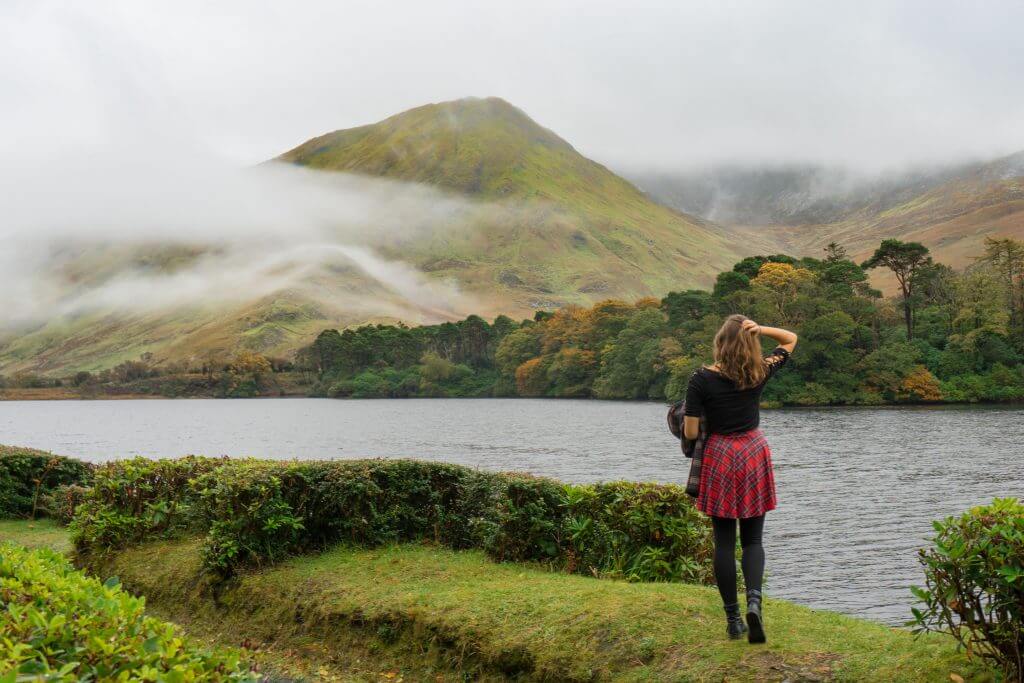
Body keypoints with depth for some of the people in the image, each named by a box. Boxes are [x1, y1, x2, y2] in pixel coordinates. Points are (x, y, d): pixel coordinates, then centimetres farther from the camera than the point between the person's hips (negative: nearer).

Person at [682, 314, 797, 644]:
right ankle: (754, 601, -14)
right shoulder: (760, 373, -2)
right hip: (754, 455, 2)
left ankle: (733, 619, 7)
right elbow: (791, 339, 15)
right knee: (752, 539, 9)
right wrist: (761, 329, -4)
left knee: (724, 542, 6)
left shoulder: (702, 378, -11)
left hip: (719, 457, -2)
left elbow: (690, 433, -11)